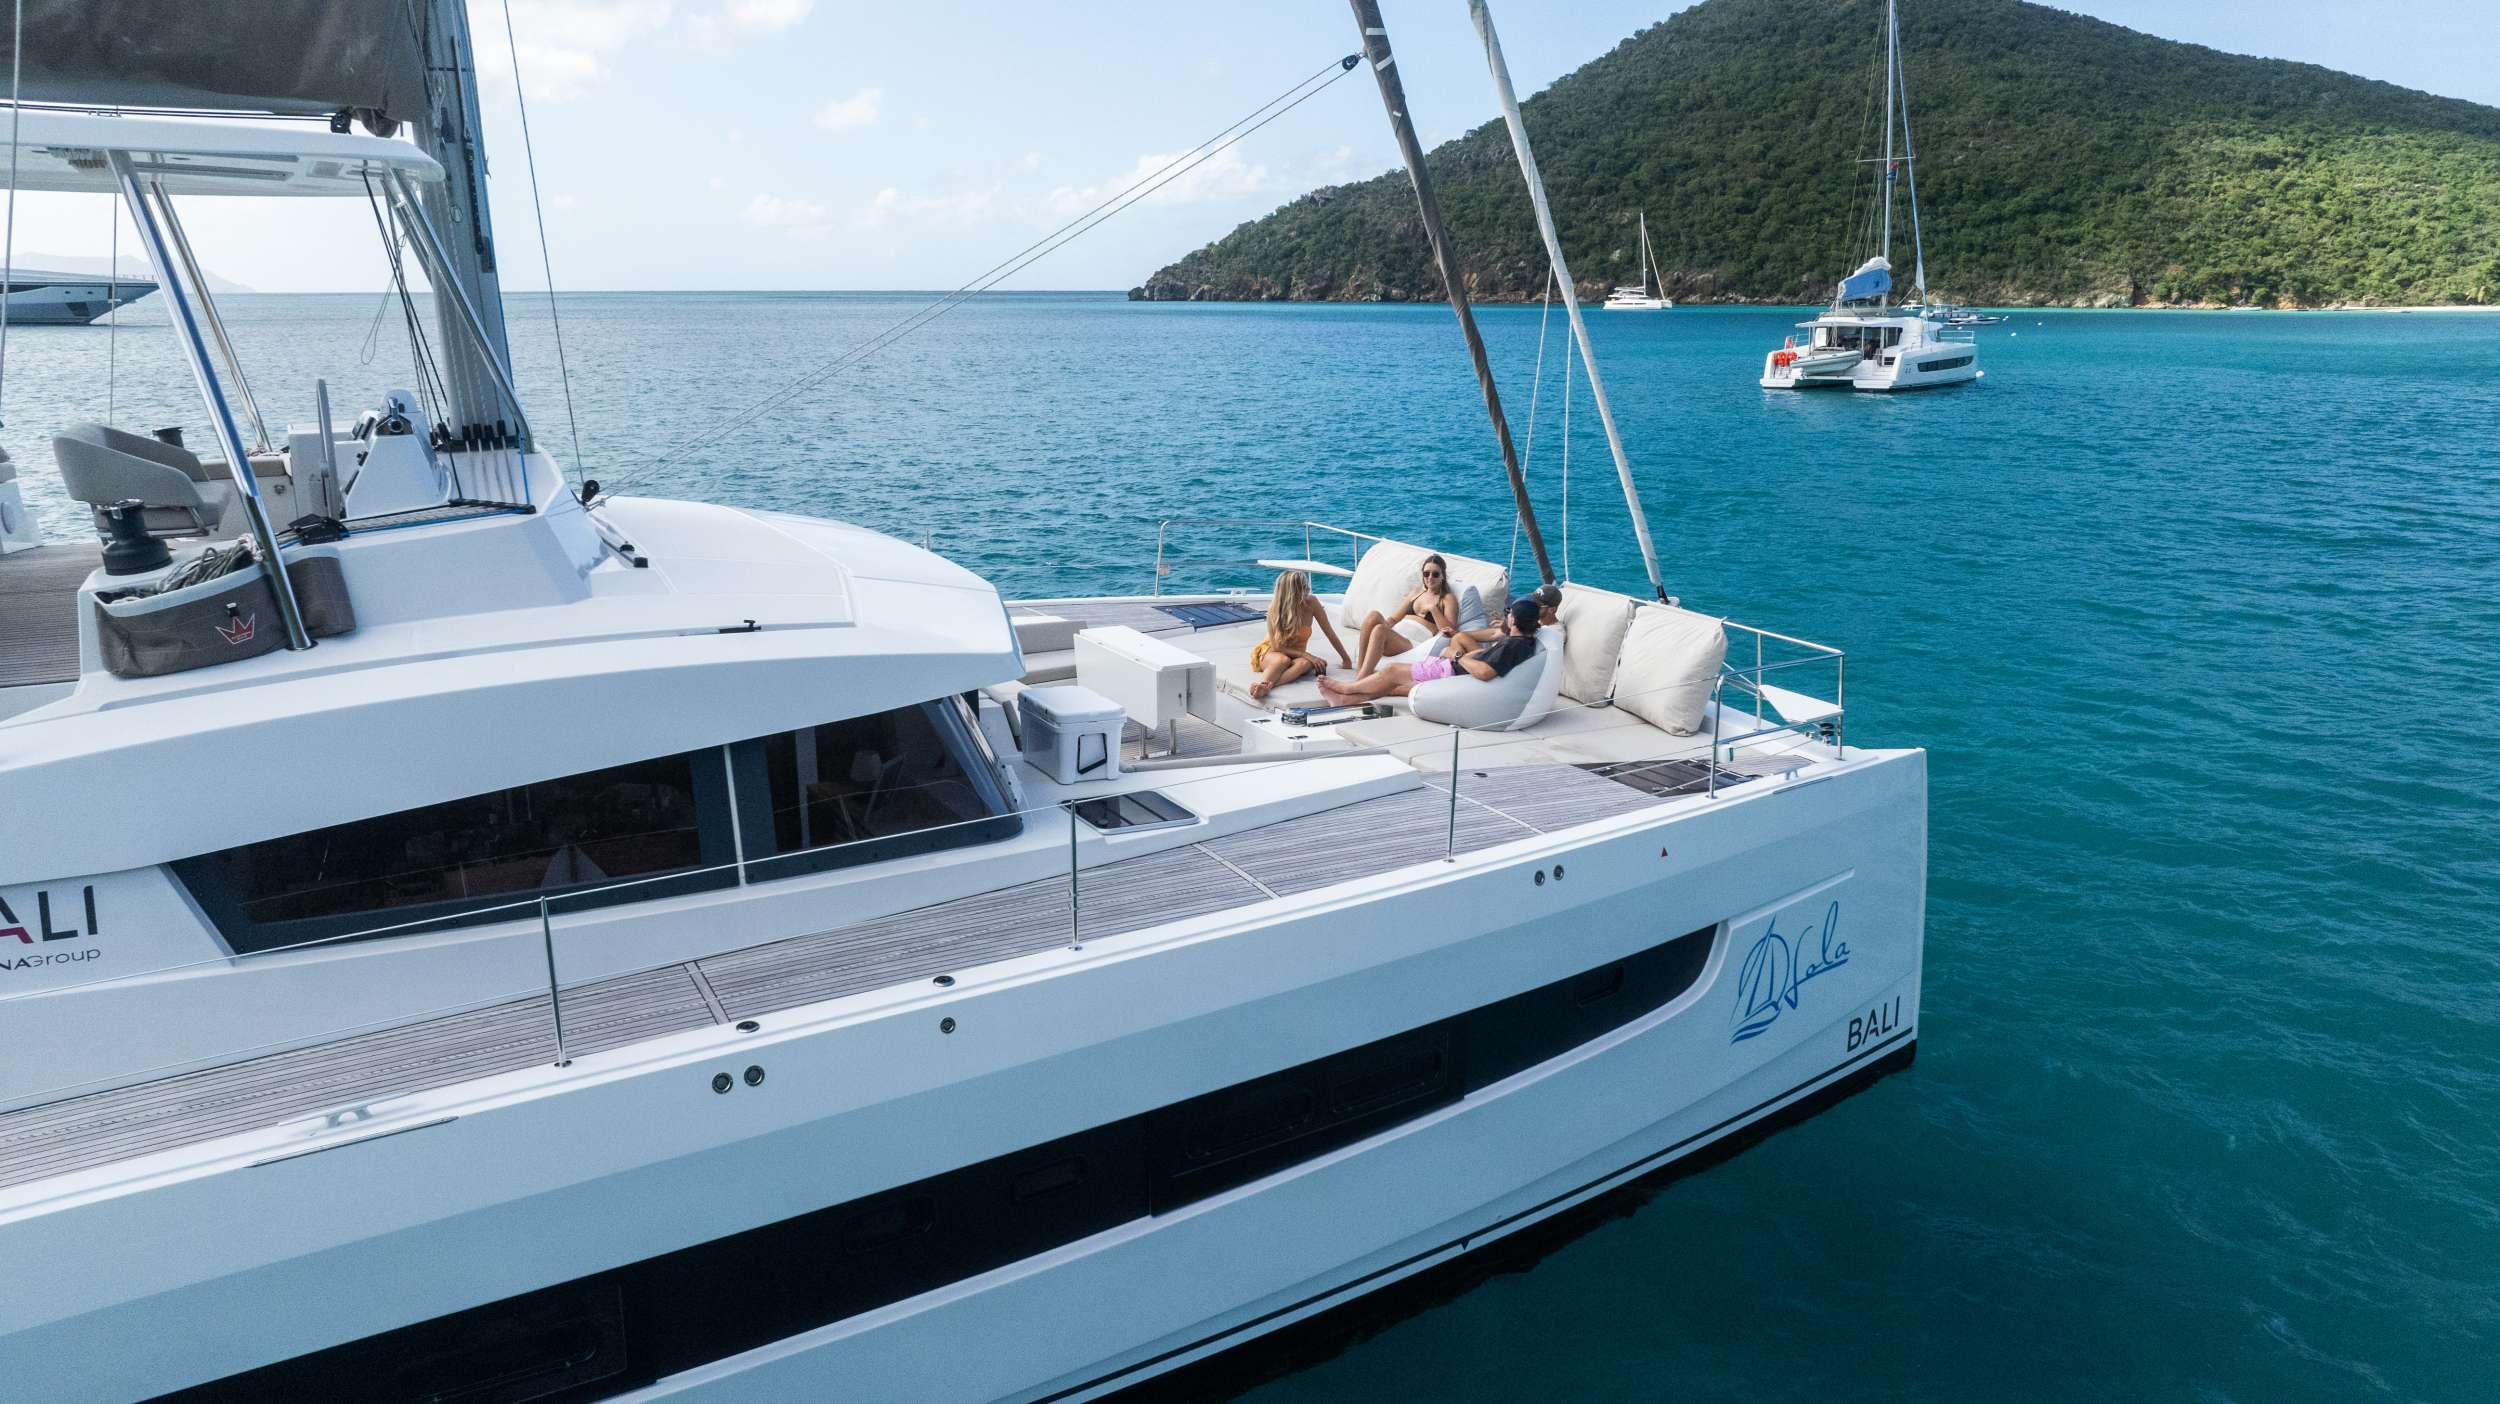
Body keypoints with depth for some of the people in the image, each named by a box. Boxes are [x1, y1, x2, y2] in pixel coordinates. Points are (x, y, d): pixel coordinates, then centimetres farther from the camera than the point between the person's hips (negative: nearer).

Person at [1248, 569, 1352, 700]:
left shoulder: (1311, 603, -18)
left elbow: (1330, 634, -8)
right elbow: (1276, 647, -19)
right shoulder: (1275, 608, -22)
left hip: (1295, 654, 2)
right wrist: (1307, 655, -28)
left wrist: (1346, 660, -5)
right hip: (1270, 652, -2)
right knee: (1283, 660, -37)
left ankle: (1268, 686, -56)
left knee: (1306, 664, -34)